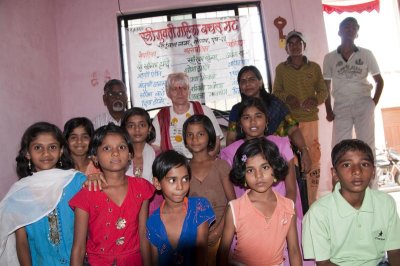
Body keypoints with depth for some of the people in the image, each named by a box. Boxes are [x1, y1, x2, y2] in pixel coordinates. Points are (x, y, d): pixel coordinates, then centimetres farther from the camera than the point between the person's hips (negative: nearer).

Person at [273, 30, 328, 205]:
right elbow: (276, 92, 11)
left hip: (310, 119, 1)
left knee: (313, 159, -1)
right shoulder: (280, 69, 9)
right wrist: (286, 97, -10)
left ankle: (311, 202, 11)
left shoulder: (314, 67, 9)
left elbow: (323, 91, 12)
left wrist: (315, 99, -10)